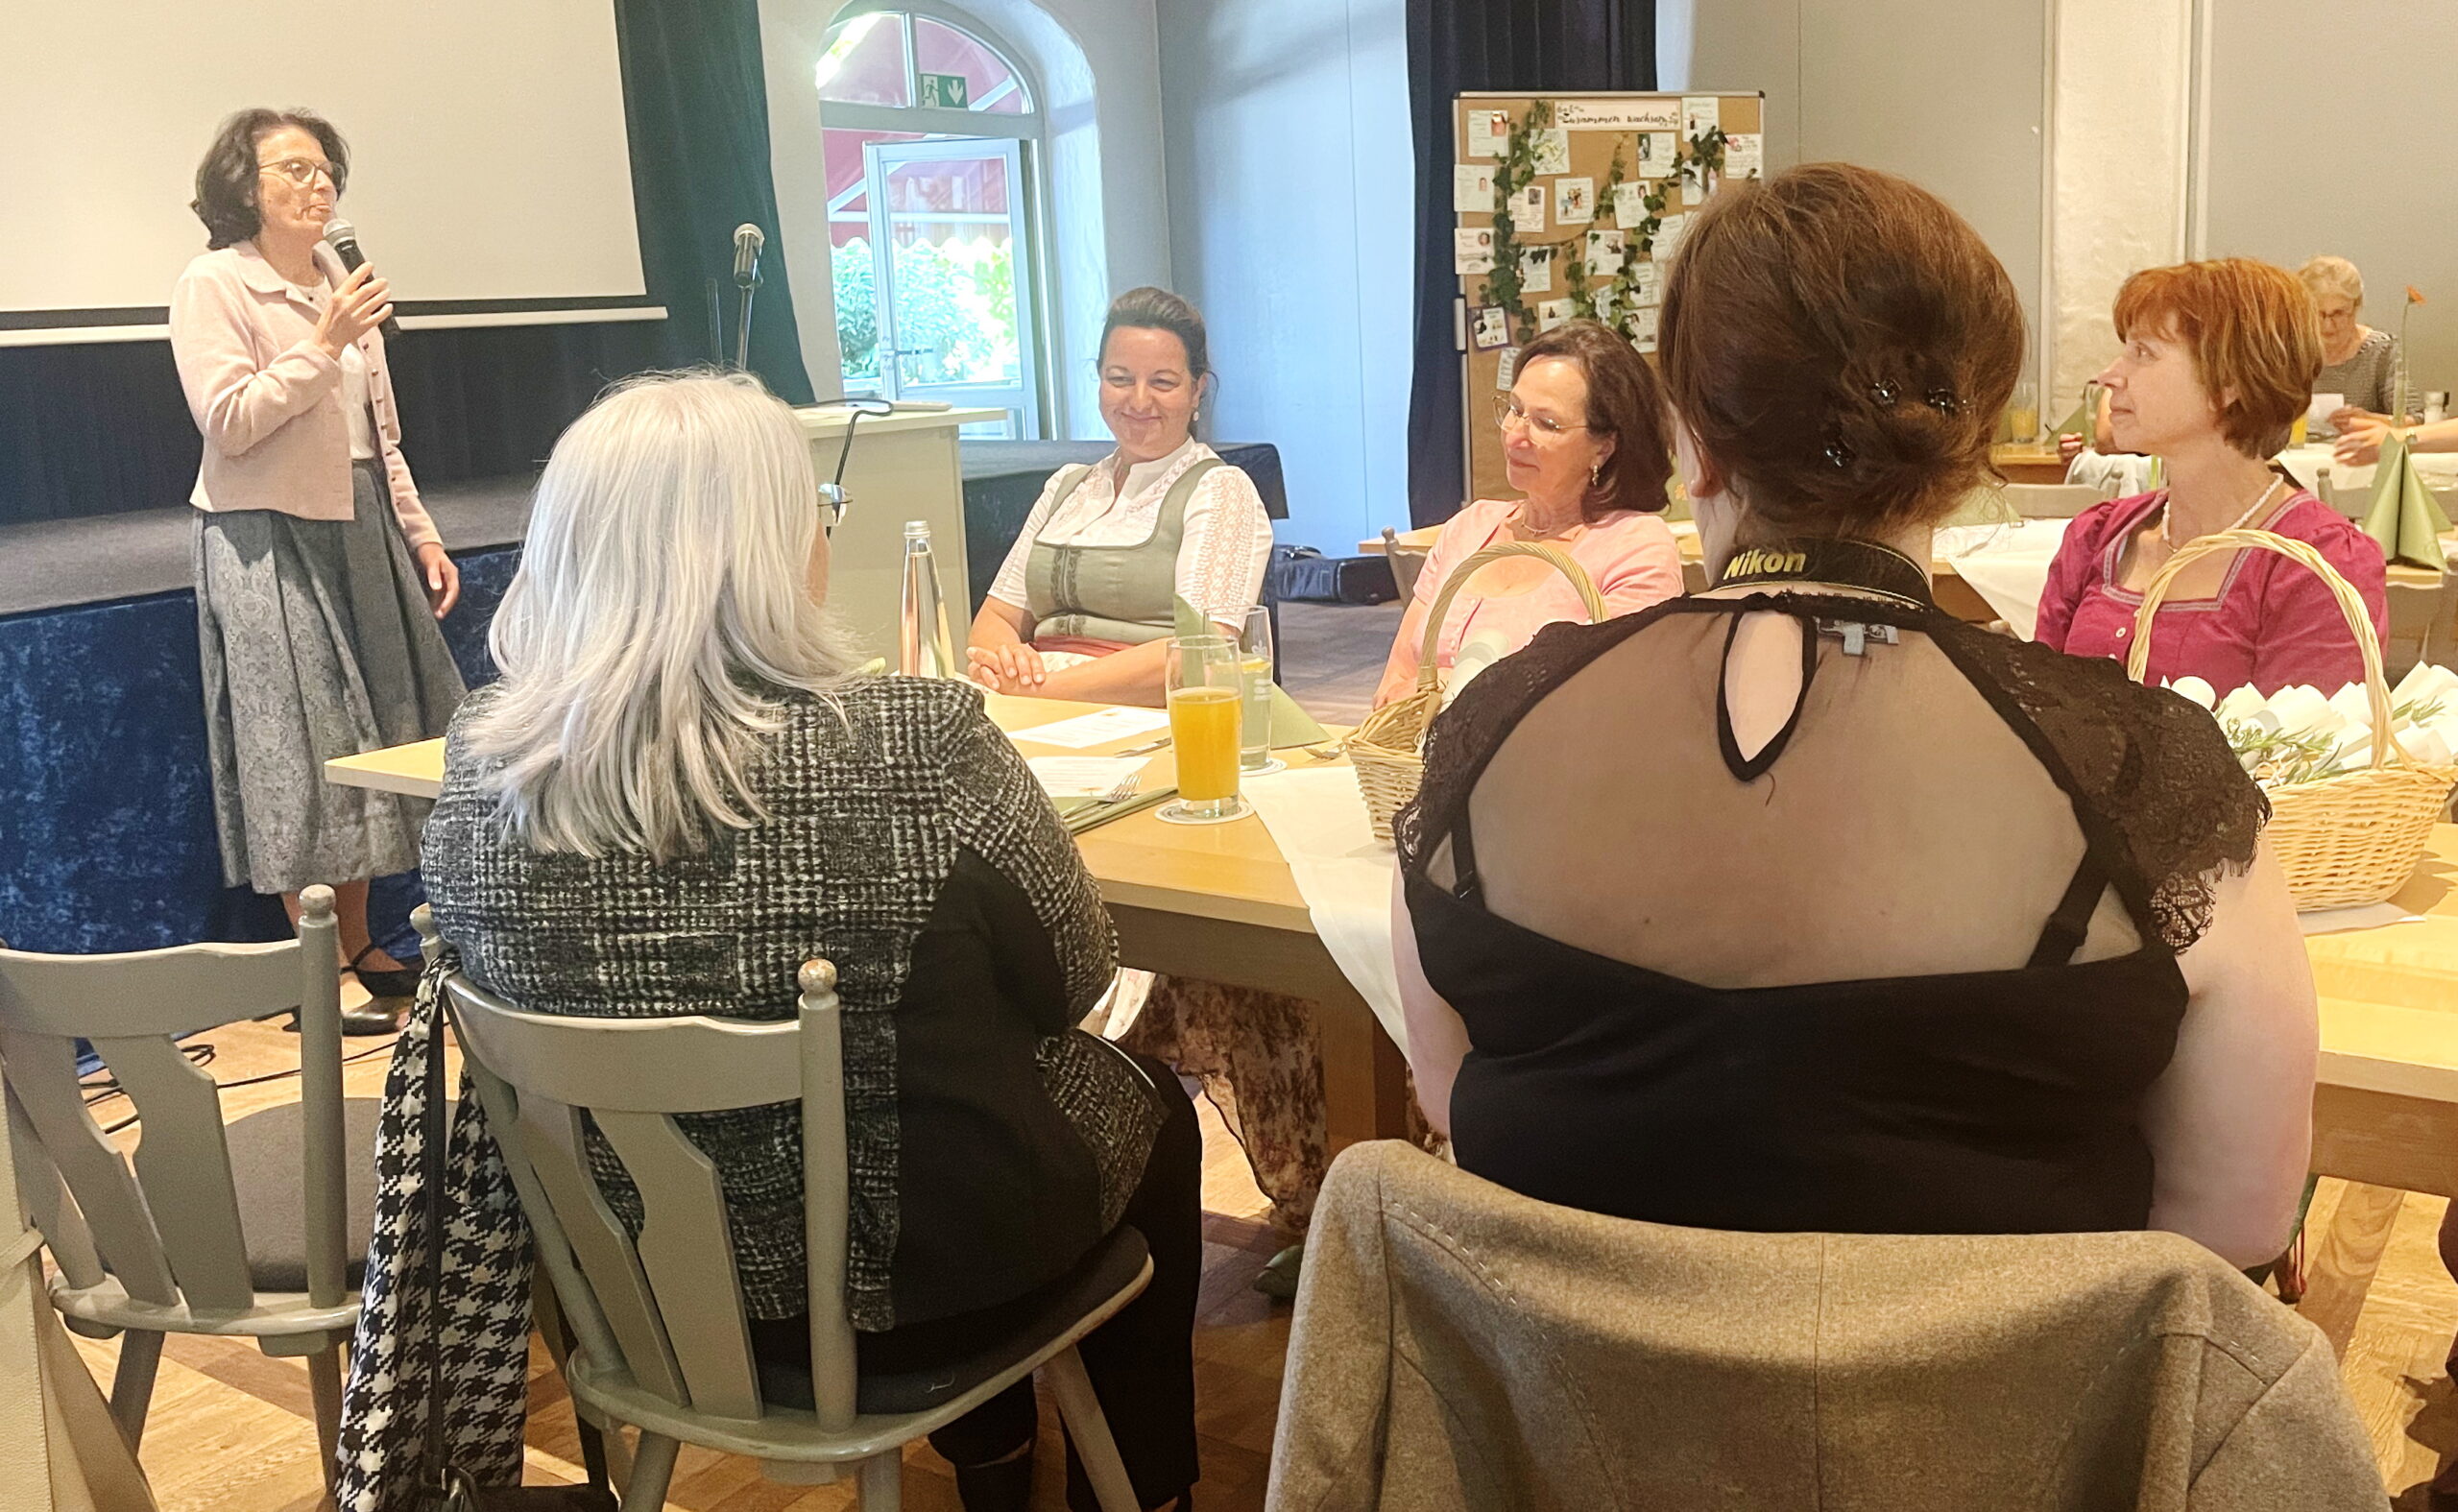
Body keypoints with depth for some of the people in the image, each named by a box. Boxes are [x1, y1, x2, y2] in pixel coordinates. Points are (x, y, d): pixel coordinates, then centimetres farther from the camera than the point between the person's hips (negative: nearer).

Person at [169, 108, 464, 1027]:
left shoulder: (340, 282, 14)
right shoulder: (212, 286, -7)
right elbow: (228, 422, -17)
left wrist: (421, 536, 13)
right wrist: (323, 346, -19)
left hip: (360, 532, 7)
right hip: (272, 541, -7)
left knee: (368, 734, 9)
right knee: (300, 751, -4)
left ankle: (358, 950, 20)